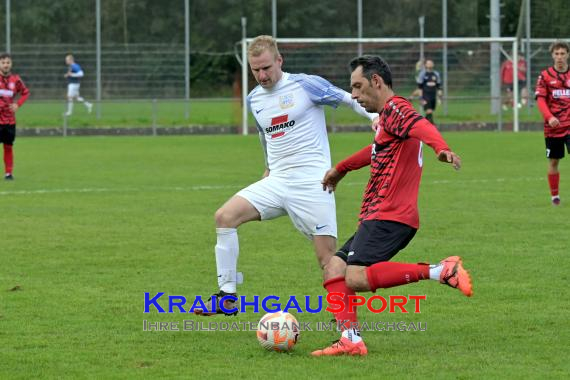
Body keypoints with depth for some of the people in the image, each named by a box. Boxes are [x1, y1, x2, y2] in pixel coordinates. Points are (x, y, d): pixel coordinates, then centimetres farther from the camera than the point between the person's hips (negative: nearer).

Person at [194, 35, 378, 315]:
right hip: (276, 183, 6)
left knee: (327, 256, -9)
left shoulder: (306, 85, -5)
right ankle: (227, 296, -8)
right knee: (224, 216, -12)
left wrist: (375, 116, -17)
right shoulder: (254, 100, 13)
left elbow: (350, 100, -1)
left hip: (312, 184, -5)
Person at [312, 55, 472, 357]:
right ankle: (350, 340, -6)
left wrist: (441, 148, -51)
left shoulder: (394, 108, -7)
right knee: (336, 268, 3)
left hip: (388, 216, -10)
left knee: (356, 278, -26)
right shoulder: (388, 116, 25)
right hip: (377, 217, 10)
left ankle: (441, 271, -26)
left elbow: (422, 126, -29)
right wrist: (341, 168, 63)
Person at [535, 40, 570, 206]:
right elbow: (540, 99, -5)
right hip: (553, 126, 0)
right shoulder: (545, 75, 1)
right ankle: (554, 196, 20)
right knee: (553, 161, 7)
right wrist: (549, 117, -20)